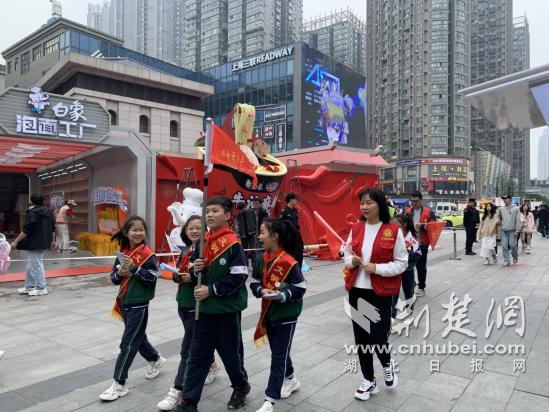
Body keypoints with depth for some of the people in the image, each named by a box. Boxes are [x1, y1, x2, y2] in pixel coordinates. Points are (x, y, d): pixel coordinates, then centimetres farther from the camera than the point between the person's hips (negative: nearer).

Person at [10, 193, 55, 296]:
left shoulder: (32, 213, -15)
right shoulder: (49, 212, 9)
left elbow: (26, 231, -17)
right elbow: (53, 228, 15)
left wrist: (16, 241, -11)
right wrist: (52, 241, 24)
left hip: (34, 243, -9)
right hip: (43, 243, 9)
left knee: (36, 265, 0)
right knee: (31, 265, 18)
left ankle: (41, 288, 6)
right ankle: (29, 287, 25)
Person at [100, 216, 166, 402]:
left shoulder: (147, 254, -13)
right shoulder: (123, 253, 5)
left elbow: (153, 278, -19)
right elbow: (113, 278, 8)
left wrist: (134, 268, -27)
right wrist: (119, 273, -13)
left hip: (139, 305, -7)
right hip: (124, 302, 7)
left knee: (127, 343, -3)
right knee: (137, 337, 20)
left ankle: (119, 384, 8)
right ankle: (156, 360, 43)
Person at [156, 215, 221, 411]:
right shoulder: (184, 251, 9)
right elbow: (177, 273, 13)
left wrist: (194, 277, -25)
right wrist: (178, 276, -9)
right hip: (183, 302, 7)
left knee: (187, 348, -3)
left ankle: (177, 391, 5)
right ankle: (212, 365, 46)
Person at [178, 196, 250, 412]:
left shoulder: (232, 243, -15)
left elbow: (238, 278, -18)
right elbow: (194, 272, 13)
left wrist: (211, 290, -18)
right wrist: (195, 270, -11)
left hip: (227, 309, -5)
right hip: (205, 308, 5)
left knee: (230, 352, 13)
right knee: (197, 355, 11)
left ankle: (241, 386, 39)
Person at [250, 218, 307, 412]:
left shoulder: (288, 262, -20)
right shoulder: (261, 260, -1)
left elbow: (300, 288, -16)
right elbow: (254, 283, 5)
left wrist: (281, 295, -27)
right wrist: (262, 291, -15)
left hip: (286, 315, -7)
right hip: (269, 313, 7)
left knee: (278, 356, 1)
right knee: (278, 352, 21)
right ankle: (290, 380, 45)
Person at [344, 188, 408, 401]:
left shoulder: (393, 231, -9)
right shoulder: (355, 228, 3)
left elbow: (402, 262, -5)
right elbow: (347, 254, 13)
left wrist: (377, 268, -18)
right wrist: (352, 261, -10)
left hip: (381, 293, -4)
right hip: (356, 290, 4)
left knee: (377, 337, -4)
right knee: (361, 337, 11)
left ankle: (387, 365, 32)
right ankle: (369, 380, 31)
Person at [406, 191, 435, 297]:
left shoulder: (429, 212, -3)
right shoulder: (408, 212, 8)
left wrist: (423, 226, -21)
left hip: (422, 243, -3)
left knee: (421, 266, 5)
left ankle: (421, 288, 16)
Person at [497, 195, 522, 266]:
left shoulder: (515, 209, -3)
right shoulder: (501, 209, 7)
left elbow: (518, 220, -6)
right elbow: (498, 218, 21)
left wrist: (517, 230, -11)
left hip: (512, 231, -3)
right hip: (504, 231, 3)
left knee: (512, 245, -6)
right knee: (504, 247, 0)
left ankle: (515, 257, 22)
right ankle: (506, 261, 9)